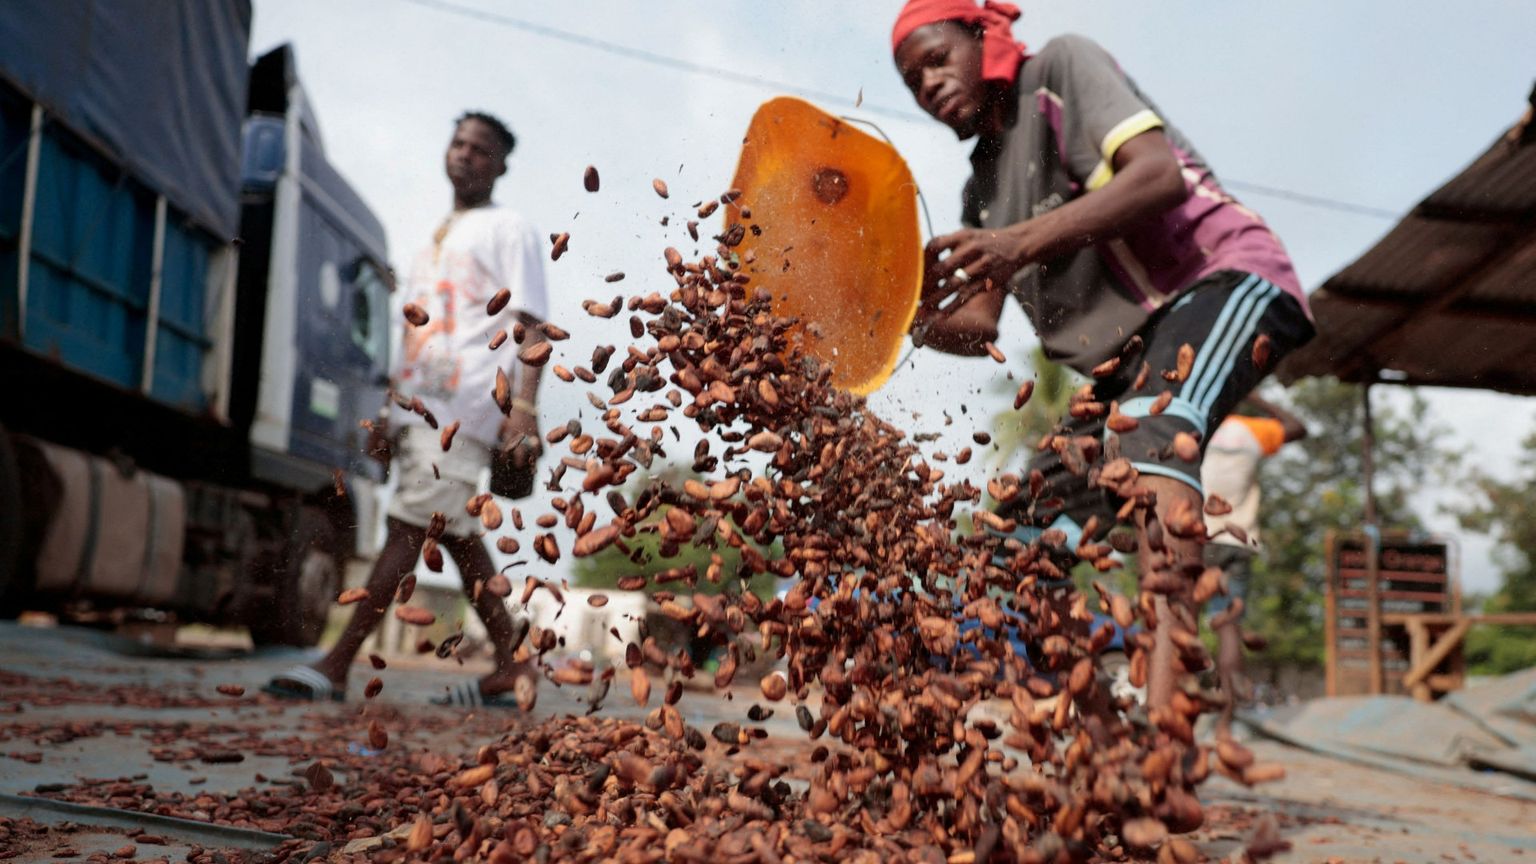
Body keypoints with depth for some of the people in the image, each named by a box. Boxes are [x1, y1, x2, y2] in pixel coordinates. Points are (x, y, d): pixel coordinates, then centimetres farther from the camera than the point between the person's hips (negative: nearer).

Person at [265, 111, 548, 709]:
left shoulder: (509, 229, 5)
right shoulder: (435, 241, 28)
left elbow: (531, 324, -6)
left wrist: (524, 406, -19)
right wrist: (391, 415, 21)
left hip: (464, 403, -8)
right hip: (420, 404, 8)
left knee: (408, 524, -12)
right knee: (456, 535, 5)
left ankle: (337, 664, -12)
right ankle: (512, 668, 11)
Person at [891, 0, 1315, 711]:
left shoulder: (1061, 66, 0)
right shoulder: (981, 190, 19)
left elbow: (1159, 173, -17)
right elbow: (979, 328, 12)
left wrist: (1025, 241, -30)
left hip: (1222, 278, -9)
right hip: (1127, 363, 9)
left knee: (1144, 433, -39)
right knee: (1028, 546, 1)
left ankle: (1165, 713, -52)